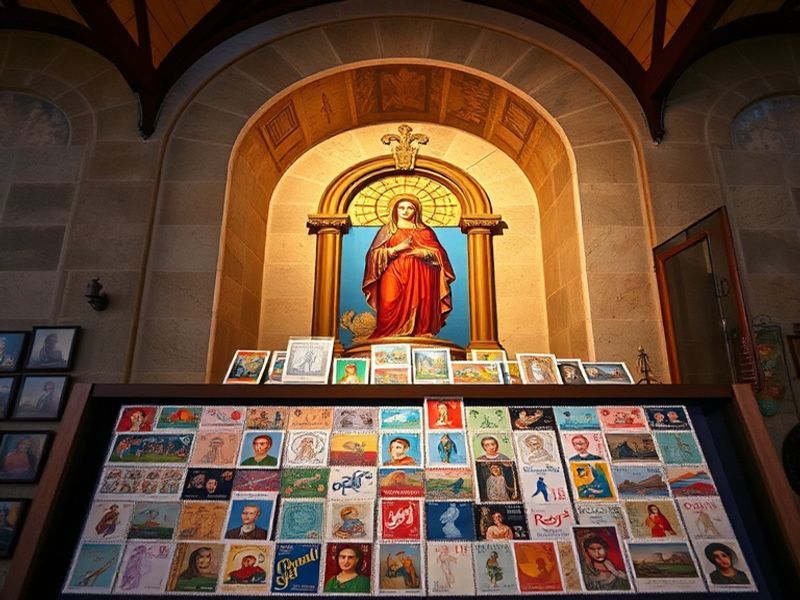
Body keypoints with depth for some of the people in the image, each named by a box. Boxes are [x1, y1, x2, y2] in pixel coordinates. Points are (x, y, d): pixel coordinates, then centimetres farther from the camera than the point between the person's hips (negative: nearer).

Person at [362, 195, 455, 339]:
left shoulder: (425, 231, 16)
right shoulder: (387, 230, 12)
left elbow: (439, 253, 10)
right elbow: (374, 254, 4)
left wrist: (424, 253, -10)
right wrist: (397, 248, -8)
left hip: (420, 279, 1)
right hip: (395, 278, -1)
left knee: (421, 310, -7)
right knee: (395, 312, -12)